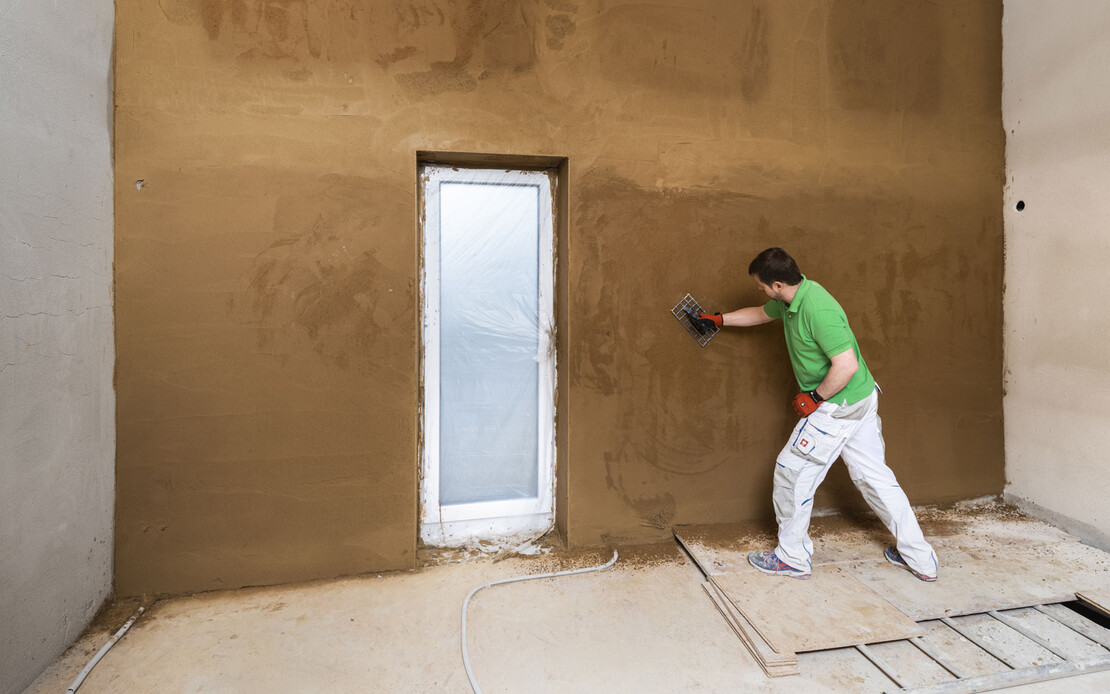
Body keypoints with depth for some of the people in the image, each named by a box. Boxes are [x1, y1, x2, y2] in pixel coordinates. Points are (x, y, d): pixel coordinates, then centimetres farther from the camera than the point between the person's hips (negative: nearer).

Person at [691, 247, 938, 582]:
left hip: (838, 406, -10)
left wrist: (814, 398, -17)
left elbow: (847, 365, -29)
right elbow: (760, 314, 24)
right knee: (873, 475, 17)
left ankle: (792, 557, 17)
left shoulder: (817, 310, -27)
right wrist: (718, 319, 29)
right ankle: (920, 557, 29)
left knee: (792, 471, 2)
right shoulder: (790, 300, 3)